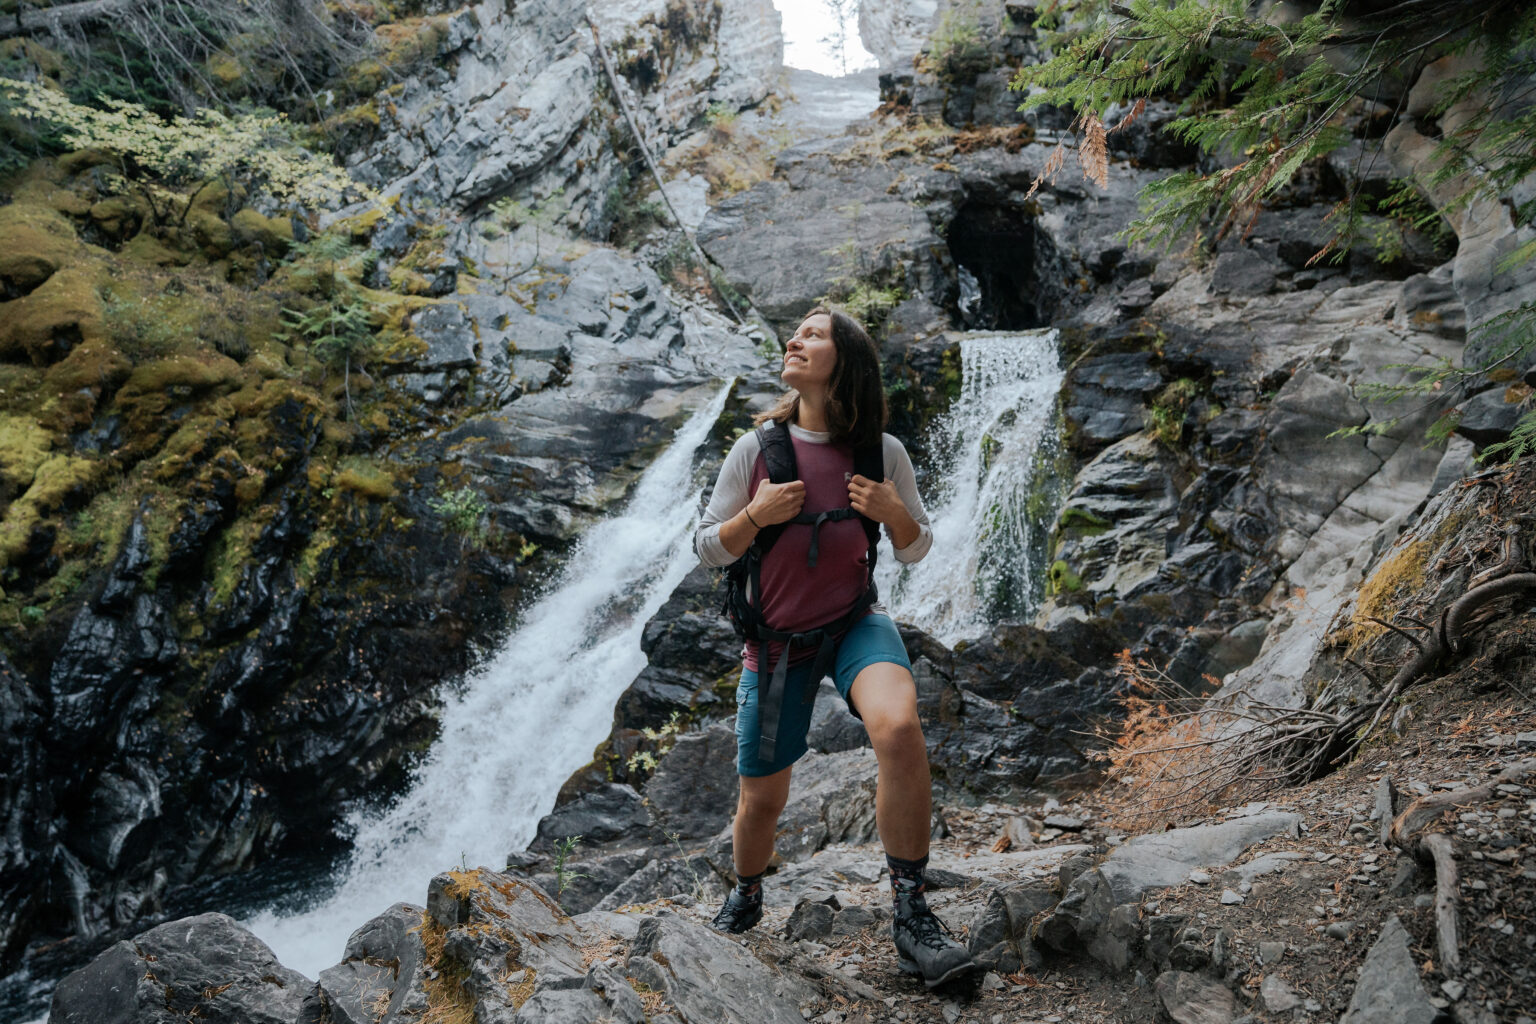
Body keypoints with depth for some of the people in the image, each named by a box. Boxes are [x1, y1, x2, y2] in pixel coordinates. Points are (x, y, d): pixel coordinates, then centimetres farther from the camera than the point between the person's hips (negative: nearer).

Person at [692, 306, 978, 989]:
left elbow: (916, 551, 7)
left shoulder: (882, 451, -4)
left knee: (900, 729, -32)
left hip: (855, 625, 0)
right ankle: (745, 899, 44)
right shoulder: (758, 448, -6)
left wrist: (895, 513, -15)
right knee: (761, 801, 9)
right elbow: (708, 549, 0)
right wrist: (755, 515, -20)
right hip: (774, 642, 1)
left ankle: (910, 916, -17)